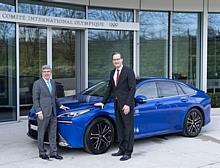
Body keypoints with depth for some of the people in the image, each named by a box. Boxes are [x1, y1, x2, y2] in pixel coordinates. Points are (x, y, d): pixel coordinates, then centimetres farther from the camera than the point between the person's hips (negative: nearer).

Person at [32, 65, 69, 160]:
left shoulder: (53, 82, 14)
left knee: (53, 134, 8)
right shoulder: (37, 83, -6)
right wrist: (39, 112, -15)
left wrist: (60, 106, 19)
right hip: (43, 113, -6)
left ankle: (53, 153, 14)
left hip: (53, 112, 6)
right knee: (41, 133, 5)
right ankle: (42, 153, 16)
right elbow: (35, 99, -9)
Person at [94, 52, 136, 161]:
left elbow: (132, 88, -12)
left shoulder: (128, 71, -8)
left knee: (128, 128, -2)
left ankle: (128, 152, 3)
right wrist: (103, 102, 19)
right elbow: (109, 89, 22)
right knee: (119, 128, 13)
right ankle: (122, 150, 23)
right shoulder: (112, 73, 14)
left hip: (126, 104, -7)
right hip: (117, 104, 7)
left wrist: (128, 104, -18)